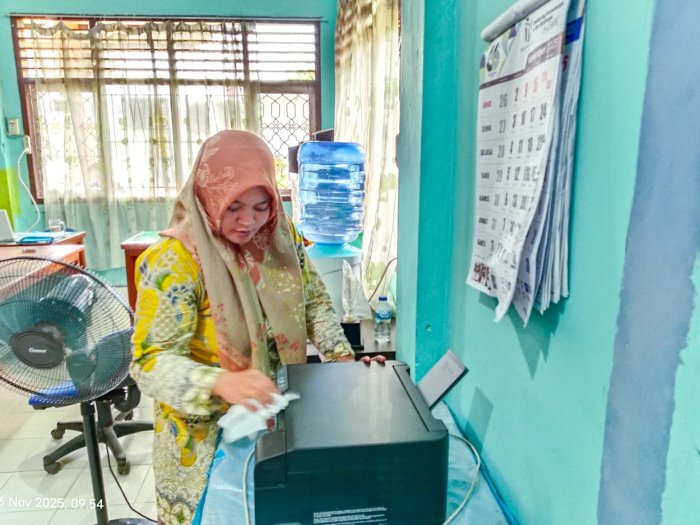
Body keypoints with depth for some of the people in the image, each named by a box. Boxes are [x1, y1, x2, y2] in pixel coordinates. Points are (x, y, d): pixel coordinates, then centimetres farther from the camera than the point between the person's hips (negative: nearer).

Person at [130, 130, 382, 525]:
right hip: (207, 431, -4)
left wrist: (342, 356, -10)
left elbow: (315, 301, 4)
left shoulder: (281, 237, -8)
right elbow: (151, 362, -26)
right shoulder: (174, 262, -23)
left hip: (277, 415, 5)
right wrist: (221, 384, -43)